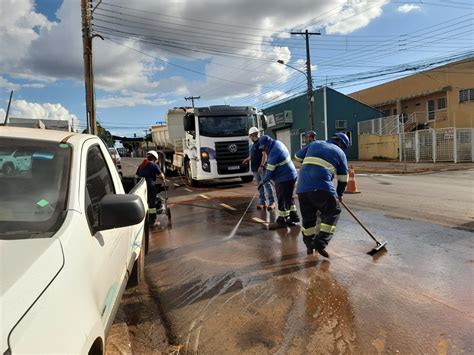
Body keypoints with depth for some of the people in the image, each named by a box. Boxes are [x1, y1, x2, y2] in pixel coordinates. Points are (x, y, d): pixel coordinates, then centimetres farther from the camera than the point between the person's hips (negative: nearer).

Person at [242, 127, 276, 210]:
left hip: (262, 168, -9)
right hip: (255, 168, 9)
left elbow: (264, 155, -18)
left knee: (267, 184, -6)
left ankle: (272, 202, -2)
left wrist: (261, 166, -24)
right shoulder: (254, 144, 16)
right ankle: (262, 202, 14)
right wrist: (247, 159, 37)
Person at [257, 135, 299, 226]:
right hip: (291, 175, 10)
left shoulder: (274, 153, -25)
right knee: (289, 197, 20)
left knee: (282, 199, 4)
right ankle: (293, 216, 29)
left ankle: (282, 219, 17)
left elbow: (270, 171, -17)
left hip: (284, 179, -10)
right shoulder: (277, 143, 3)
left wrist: (263, 181, -5)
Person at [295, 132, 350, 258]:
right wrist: (339, 194, 30)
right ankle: (320, 243, 0)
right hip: (321, 187, -5)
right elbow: (343, 178, 16)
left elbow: (298, 156, 29)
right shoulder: (340, 153, 13)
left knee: (308, 216, 17)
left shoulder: (315, 144, 23)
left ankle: (309, 245, 26)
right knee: (332, 213, 10)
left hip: (302, 187, 5)